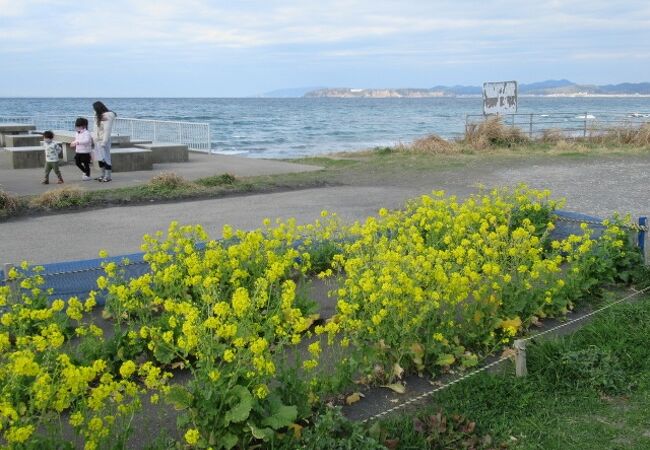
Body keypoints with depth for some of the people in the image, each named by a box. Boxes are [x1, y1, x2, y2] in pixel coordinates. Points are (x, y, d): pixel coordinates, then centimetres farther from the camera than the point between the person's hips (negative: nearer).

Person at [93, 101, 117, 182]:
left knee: (105, 158, -4)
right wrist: (95, 139, 7)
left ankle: (108, 176, 2)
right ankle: (103, 175, 20)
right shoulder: (99, 116, 11)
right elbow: (97, 129, 14)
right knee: (100, 158, 11)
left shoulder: (107, 116, -15)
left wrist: (104, 142, -18)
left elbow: (107, 130, -18)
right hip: (98, 140, 9)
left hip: (104, 140, -9)